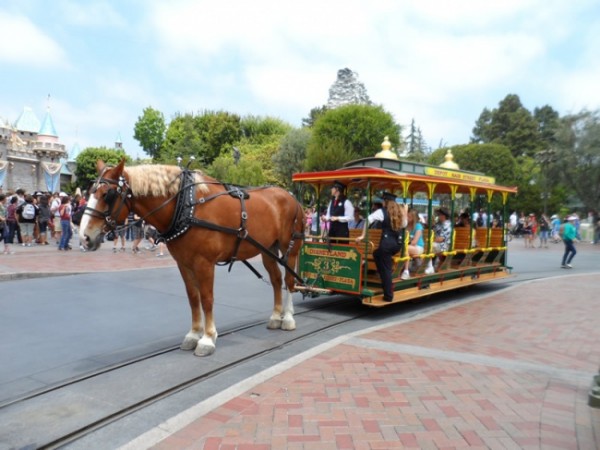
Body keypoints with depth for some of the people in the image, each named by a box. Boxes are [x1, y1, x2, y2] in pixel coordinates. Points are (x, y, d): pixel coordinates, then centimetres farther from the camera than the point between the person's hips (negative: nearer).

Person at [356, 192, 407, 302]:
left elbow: (368, 219, -16)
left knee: (386, 268, 4)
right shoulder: (399, 212, 11)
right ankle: (384, 278, 28)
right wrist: (405, 212, 26)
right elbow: (404, 225, 22)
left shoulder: (382, 211, -4)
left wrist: (363, 235, -13)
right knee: (377, 254, 30)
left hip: (387, 242, -6)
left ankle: (388, 295, 8)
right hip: (397, 243, 6)